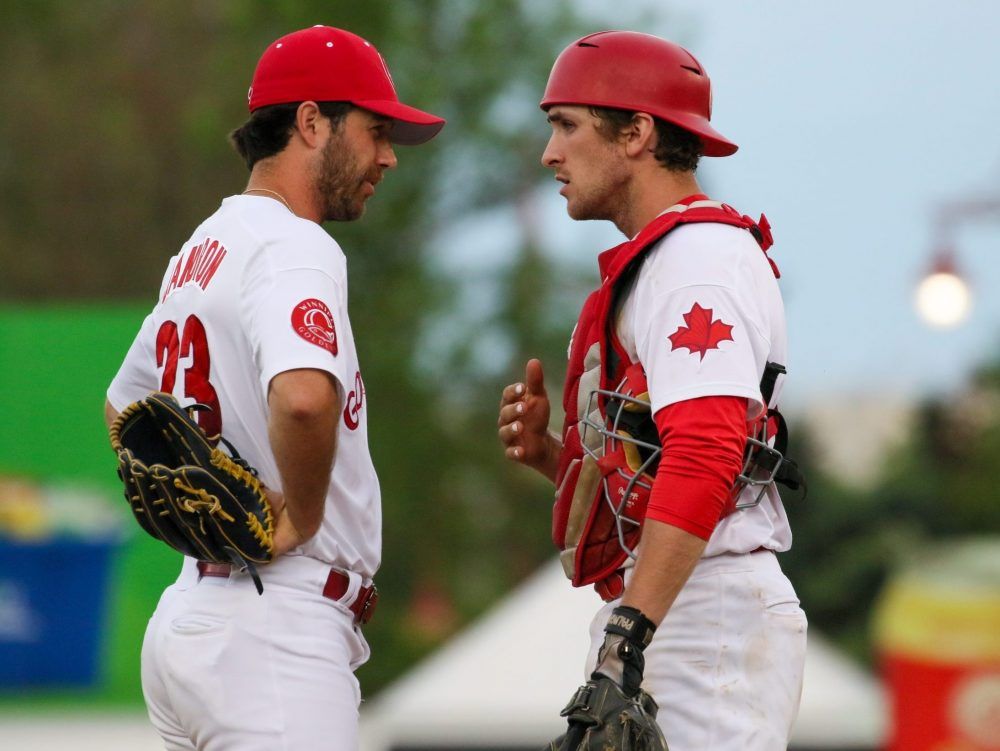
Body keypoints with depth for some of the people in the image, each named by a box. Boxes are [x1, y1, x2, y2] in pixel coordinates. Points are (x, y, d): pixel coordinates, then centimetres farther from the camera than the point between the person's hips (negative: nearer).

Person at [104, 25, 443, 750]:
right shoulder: (291, 247, -12)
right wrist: (301, 520, -16)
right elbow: (304, 397, -33)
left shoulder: (201, 250, 18)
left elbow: (126, 405, 34)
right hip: (275, 632, -10)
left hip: (191, 608, 10)